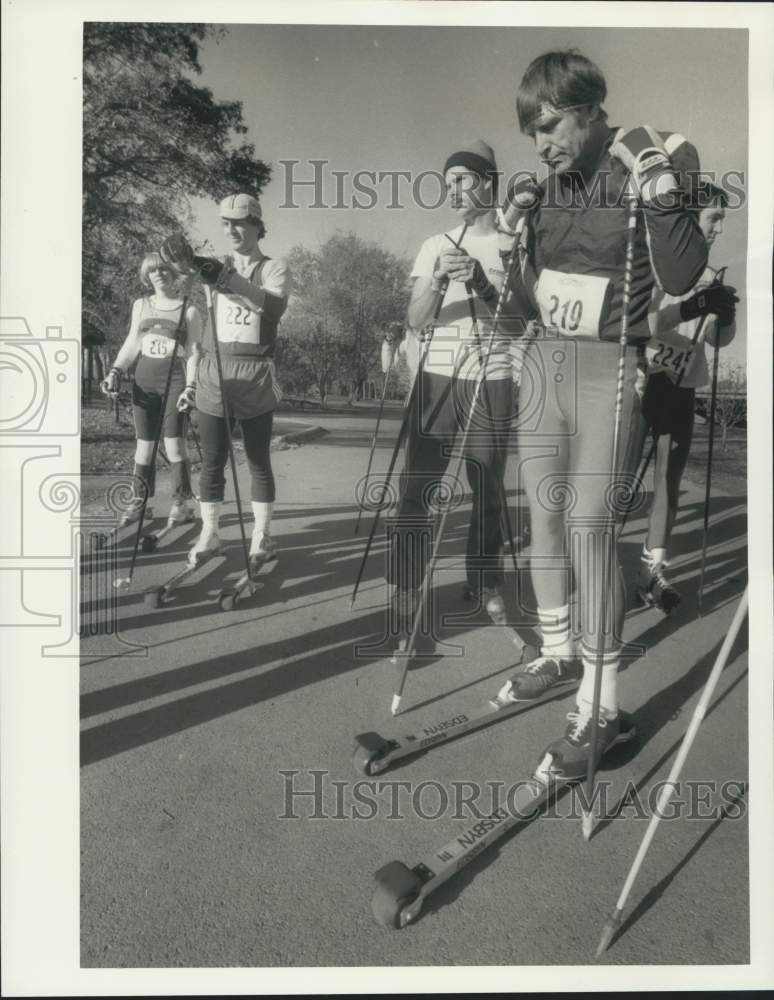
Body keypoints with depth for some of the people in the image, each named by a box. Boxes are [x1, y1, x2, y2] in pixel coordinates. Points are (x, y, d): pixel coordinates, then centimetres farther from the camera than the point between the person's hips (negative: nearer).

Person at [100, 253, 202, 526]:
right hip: (144, 379, 4)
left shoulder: (189, 309, 0)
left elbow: (194, 352, -3)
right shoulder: (140, 305, 12)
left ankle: (183, 503, 1)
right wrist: (115, 372, 1)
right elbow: (131, 344, 15)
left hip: (174, 379, -4)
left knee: (174, 444, -9)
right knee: (144, 444, 6)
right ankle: (140, 501, 14)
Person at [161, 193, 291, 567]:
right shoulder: (213, 268, 12)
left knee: (258, 460, 2)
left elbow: (275, 306, -21)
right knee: (211, 461, 4)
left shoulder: (274, 267, 2)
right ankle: (208, 534, 16)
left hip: (254, 376, -3)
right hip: (212, 374, 3)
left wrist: (228, 280, -32)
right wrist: (191, 381, 11)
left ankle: (261, 536, 13)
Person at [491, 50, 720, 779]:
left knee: (588, 521, -12)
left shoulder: (652, 164, -3)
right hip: (542, 360, 6)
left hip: (607, 366, -5)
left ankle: (601, 703, -1)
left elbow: (680, 279, -10)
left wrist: (662, 199, -22)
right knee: (544, 512, 7)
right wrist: (511, 228, 3)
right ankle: (558, 654, 26)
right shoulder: (546, 182, 11)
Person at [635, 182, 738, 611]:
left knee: (669, 481, 5)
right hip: (642, 381, -6)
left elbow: (720, 340, 14)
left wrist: (725, 313, -6)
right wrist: (692, 307, -25)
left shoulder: (706, 273, 13)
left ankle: (652, 569, 14)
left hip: (682, 388, 6)